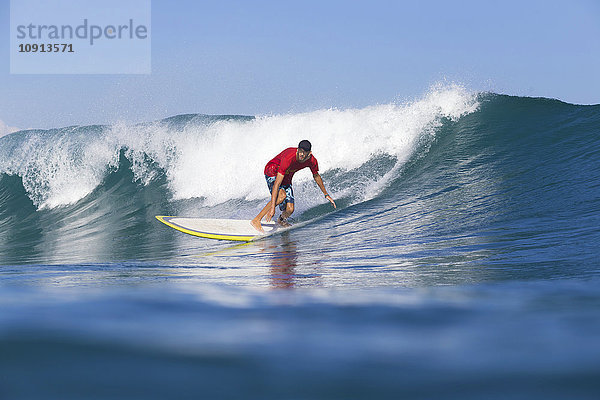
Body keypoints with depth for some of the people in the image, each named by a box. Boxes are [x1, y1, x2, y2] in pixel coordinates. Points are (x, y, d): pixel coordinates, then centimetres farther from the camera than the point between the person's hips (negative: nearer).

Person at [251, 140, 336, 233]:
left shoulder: (312, 161, -20)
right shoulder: (288, 158, -38)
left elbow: (316, 176, 5)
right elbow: (277, 183, -41)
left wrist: (326, 194, 12)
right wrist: (272, 207, -46)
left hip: (286, 178, 5)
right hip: (272, 172, -5)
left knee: (289, 210, -9)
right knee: (282, 196, -35)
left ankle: (281, 221, 29)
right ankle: (257, 220, -27)